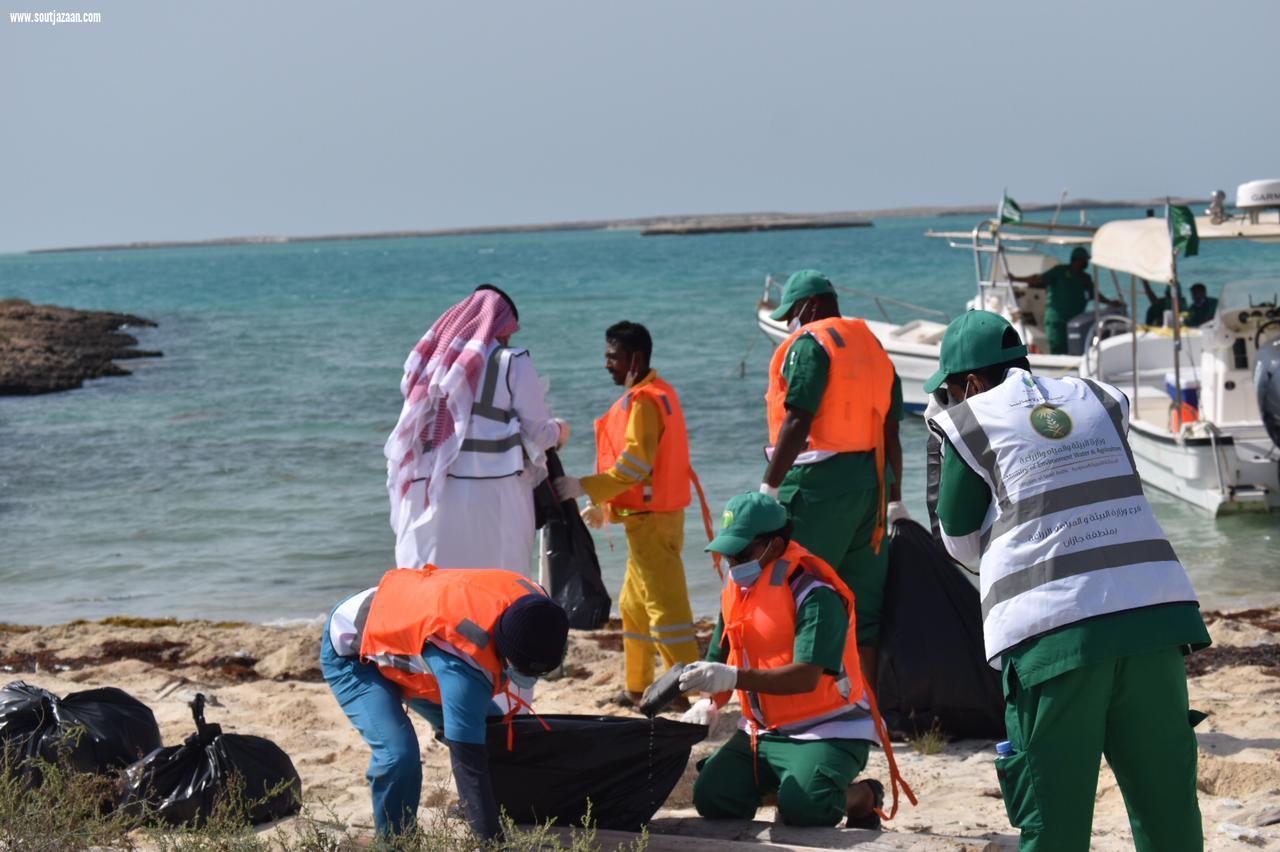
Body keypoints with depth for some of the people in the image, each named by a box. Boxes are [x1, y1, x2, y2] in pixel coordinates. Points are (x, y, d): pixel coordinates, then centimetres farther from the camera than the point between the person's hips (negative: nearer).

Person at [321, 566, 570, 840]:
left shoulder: (532, 603, -22)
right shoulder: (466, 656, -45)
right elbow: (468, 761, -42)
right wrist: (491, 840, -40)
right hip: (352, 650, -8)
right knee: (398, 753, -29)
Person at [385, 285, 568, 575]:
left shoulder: (433, 360, 13)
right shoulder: (512, 362, 0)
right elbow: (537, 433, 0)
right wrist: (558, 431, 22)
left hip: (427, 494, 4)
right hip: (491, 494, -4)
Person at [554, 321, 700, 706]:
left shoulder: (644, 401, -16)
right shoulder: (656, 393, 16)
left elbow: (634, 464, -23)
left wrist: (585, 487, -21)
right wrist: (605, 507, 21)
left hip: (653, 519, -11)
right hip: (650, 517, 11)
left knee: (665, 606, -9)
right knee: (633, 605, 16)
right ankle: (638, 689, 23)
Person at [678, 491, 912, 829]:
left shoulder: (816, 595, -19)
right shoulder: (737, 590, 8)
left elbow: (806, 676, -30)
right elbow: (721, 662, 12)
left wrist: (734, 678, -40)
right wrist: (709, 703, -11)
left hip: (828, 730, -7)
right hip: (762, 731, 7)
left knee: (802, 806, -31)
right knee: (710, 797, -14)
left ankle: (863, 796, 2)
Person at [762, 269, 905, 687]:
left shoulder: (810, 343, -6)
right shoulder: (872, 345, 18)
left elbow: (797, 421, -15)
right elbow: (890, 432, 18)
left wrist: (769, 487, -14)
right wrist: (895, 501, 21)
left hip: (820, 482, -8)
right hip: (871, 481, 8)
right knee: (864, 602, 9)